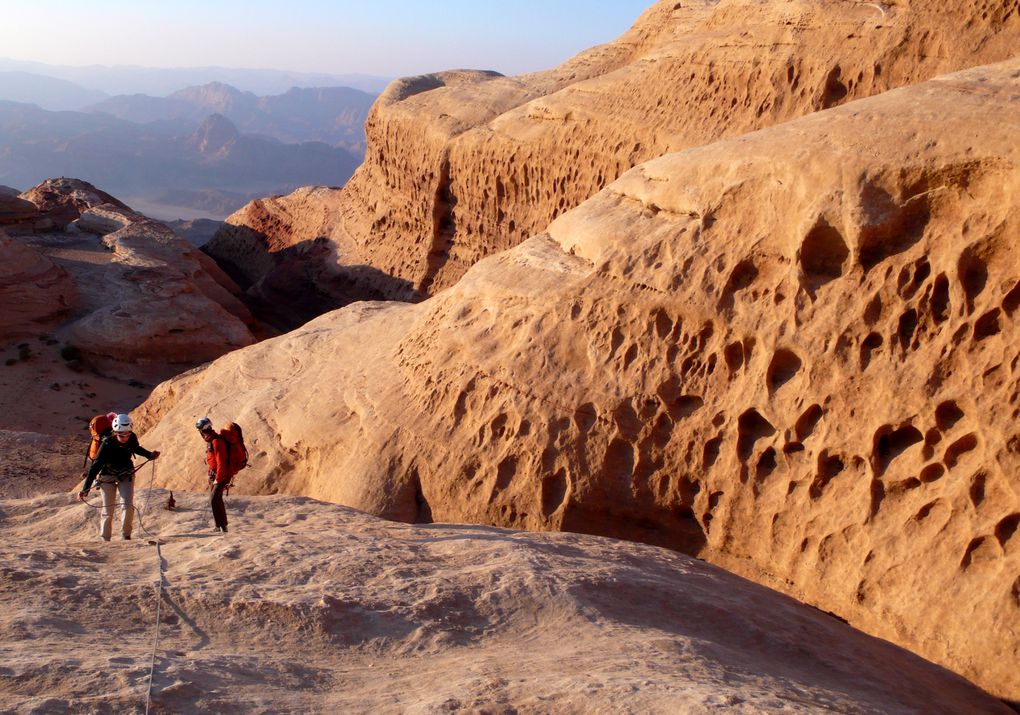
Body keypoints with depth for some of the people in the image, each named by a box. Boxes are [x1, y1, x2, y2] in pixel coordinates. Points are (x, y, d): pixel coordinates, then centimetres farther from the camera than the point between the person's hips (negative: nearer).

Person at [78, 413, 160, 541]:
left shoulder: (132, 438, -20)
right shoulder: (107, 444, -31)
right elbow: (95, 466, -29)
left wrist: (149, 455, -5)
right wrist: (85, 489, -33)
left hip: (126, 475, 2)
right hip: (108, 477, -2)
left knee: (128, 505, -13)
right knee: (108, 511, -1)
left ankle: (126, 535, 7)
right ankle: (105, 539, 16)